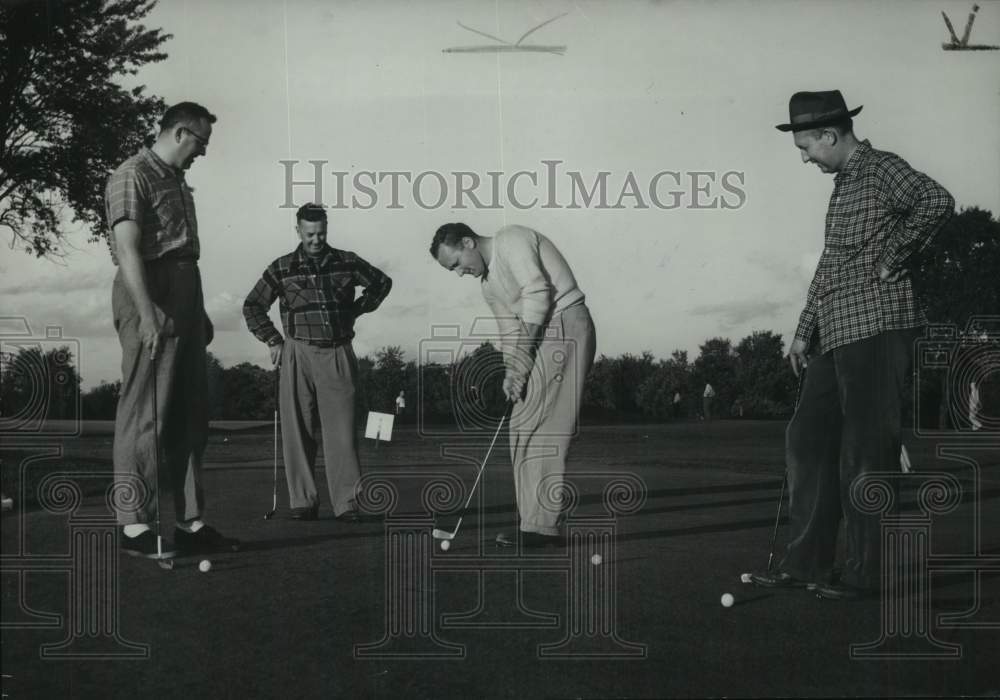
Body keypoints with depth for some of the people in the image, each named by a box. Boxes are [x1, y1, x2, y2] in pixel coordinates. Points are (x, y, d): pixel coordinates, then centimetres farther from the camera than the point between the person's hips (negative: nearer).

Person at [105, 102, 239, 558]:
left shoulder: (177, 181, 21)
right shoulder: (132, 176, -7)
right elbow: (127, 249, -17)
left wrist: (199, 312, 22)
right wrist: (146, 312, -25)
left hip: (184, 300, 10)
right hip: (151, 301, -9)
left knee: (190, 416, 10)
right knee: (144, 415, -7)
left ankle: (189, 522, 15)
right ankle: (136, 526, -2)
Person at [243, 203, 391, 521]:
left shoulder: (347, 262, 7)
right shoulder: (282, 268, 5)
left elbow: (382, 282, 23)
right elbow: (252, 307, 13)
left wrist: (356, 309, 13)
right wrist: (273, 341, 6)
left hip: (338, 355, 0)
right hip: (299, 354, 0)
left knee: (341, 430, -6)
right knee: (297, 432, -1)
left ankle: (346, 503, -6)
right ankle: (303, 502, 4)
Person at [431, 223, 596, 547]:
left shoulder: (510, 240, -7)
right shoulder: (488, 286, 21)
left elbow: (538, 293, -18)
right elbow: (510, 333, 19)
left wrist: (522, 356, -18)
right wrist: (510, 372, 0)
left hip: (563, 325, -10)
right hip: (544, 337, 10)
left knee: (530, 427, -11)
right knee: (544, 430, 8)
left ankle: (539, 526, -11)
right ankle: (546, 524, 10)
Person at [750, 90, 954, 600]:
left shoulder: (882, 169, -7)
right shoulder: (842, 183, 20)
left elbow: (936, 202, -26)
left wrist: (890, 259, -17)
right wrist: (803, 332, 21)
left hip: (875, 325, -10)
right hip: (835, 333, 10)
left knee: (866, 453, -5)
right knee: (808, 441, 9)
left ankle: (867, 572, 3)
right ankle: (806, 562, 17)